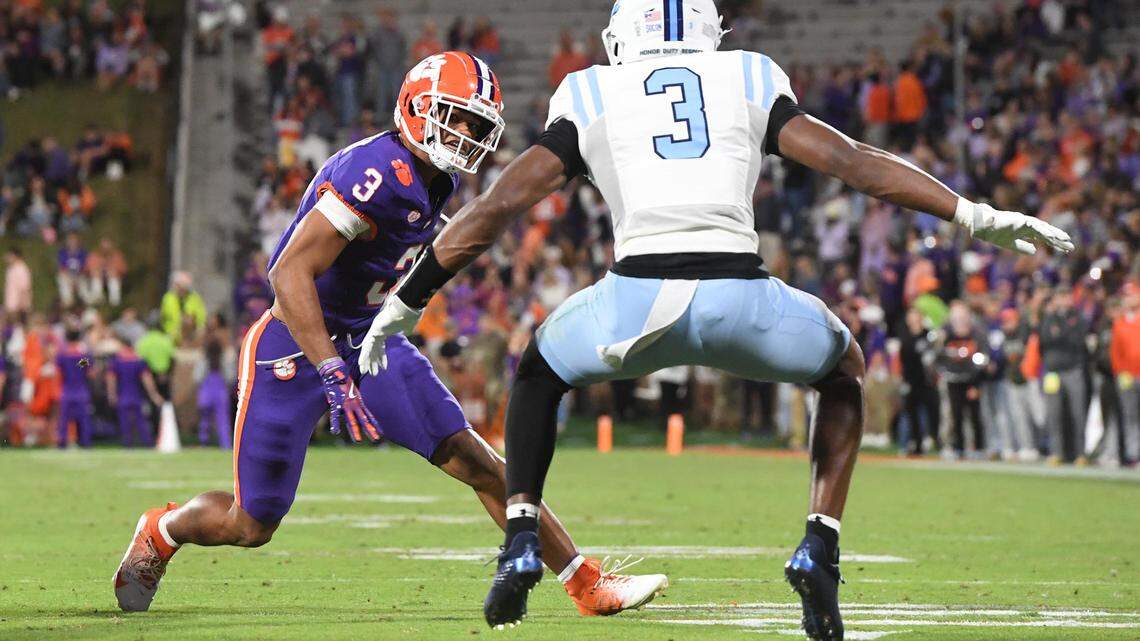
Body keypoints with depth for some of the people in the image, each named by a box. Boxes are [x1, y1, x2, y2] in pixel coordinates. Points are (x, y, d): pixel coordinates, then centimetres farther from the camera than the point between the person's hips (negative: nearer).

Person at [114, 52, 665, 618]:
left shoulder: (434, 183, 4)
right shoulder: (376, 173, -25)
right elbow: (290, 274, -29)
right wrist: (333, 375, -32)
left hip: (367, 340, 8)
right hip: (295, 345, -8)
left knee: (477, 461, -4)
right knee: (250, 525, 3)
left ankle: (588, 585, -1)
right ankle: (160, 532, 35)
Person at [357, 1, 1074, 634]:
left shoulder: (591, 98, 22)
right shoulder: (752, 82, 23)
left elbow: (500, 204, 17)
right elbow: (852, 161, 15)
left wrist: (405, 302, 24)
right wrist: (978, 217, 17)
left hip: (636, 299, 0)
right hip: (742, 299, 0)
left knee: (539, 372, 34)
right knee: (844, 368, 32)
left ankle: (522, 542, 17)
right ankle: (820, 550, 15)